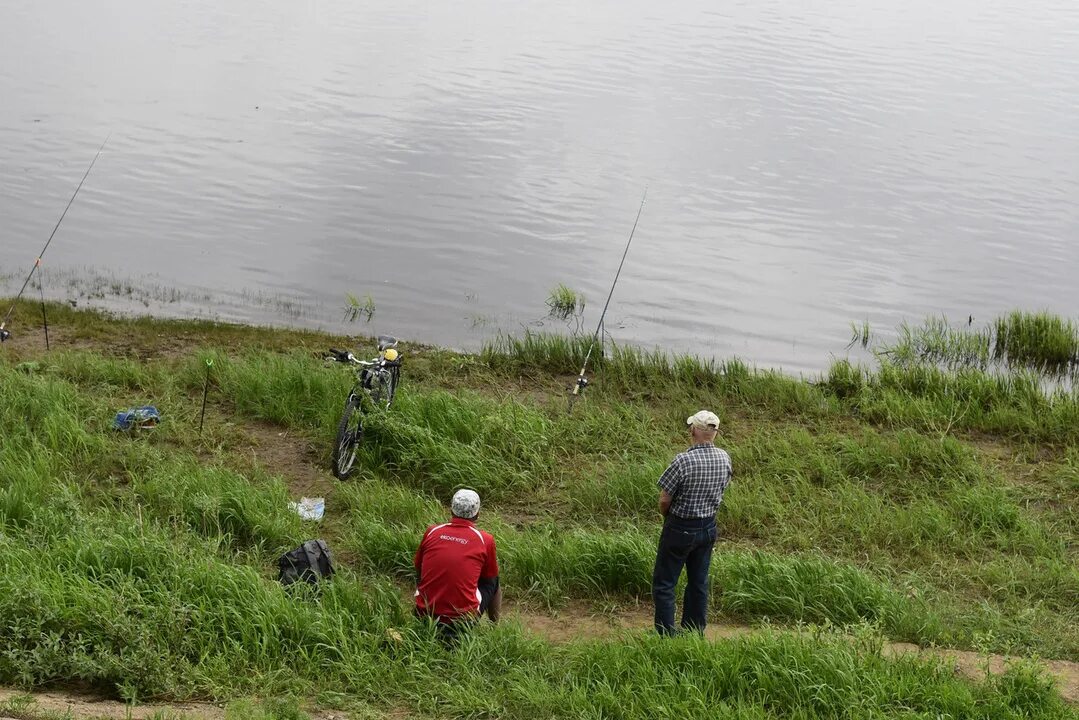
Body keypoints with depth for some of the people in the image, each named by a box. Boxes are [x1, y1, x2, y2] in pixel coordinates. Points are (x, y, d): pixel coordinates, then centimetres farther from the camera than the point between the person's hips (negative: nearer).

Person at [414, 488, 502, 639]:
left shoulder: (432, 532, 2)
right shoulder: (485, 540, -4)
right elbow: (490, 578, 13)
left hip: (425, 616, 2)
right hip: (464, 619, -2)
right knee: (494, 581, 24)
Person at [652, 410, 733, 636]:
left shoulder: (683, 461, -24)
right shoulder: (724, 458, -6)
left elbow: (664, 500, -17)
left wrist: (666, 516, 4)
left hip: (680, 528, -6)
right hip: (709, 526, 6)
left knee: (664, 583, 5)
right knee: (699, 583, 16)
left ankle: (666, 635, 4)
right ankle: (696, 633, 23)